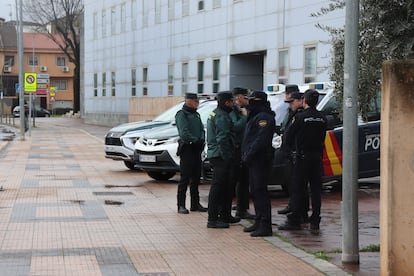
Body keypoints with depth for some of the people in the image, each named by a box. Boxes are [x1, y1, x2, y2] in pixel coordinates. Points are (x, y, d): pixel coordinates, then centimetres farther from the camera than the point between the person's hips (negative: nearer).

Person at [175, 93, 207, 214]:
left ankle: (195, 204, 20)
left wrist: (201, 140, -3)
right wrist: (196, 140, -14)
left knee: (196, 178, 12)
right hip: (187, 148, -8)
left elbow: (202, 129, 15)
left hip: (197, 149, 8)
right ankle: (181, 205, -2)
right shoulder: (182, 114, -10)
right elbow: (184, 133, -19)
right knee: (185, 178, -6)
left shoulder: (196, 114, 17)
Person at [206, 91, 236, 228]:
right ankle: (212, 219, -8)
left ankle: (223, 216, 23)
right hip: (220, 155, -11)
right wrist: (227, 157, -19)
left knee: (223, 186, 16)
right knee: (218, 186, -9)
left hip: (215, 154, 11)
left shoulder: (214, 114, 19)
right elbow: (222, 139, -21)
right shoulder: (221, 117, -15)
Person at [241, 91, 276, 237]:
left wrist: (249, 155, -22)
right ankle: (259, 222, 22)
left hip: (260, 160, -11)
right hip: (254, 160, 11)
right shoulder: (255, 116, 20)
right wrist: (246, 155, 15)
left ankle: (265, 226, -11)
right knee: (255, 191, 14)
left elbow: (261, 140, -24)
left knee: (260, 191, -11)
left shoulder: (264, 117, -14)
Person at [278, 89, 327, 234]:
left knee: (298, 189, 3)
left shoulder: (300, 117, -11)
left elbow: (288, 137, -5)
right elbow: (322, 138, 9)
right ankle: (315, 223, 5)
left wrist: (296, 148, 13)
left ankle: (294, 221, 6)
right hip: (317, 156, 4)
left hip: (303, 157, -4)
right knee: (316, 190, 6)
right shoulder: (322, 118, 4)